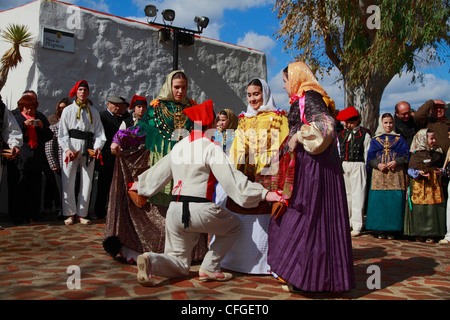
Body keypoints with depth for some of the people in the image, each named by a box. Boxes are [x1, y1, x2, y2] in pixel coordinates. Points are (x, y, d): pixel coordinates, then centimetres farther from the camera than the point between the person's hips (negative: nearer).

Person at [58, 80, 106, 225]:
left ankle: (81, 214, 9)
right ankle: (70, 213, 5)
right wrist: (67, 149, -10)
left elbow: (99, 132, 7)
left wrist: (97, 147, -11)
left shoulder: (94, 112, 15)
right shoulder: (68, 110, 10)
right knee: (68, 181, -5)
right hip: (72, 146, -2)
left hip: (88, 149, 2)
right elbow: (63, 133, 4)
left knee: (87, 181, 1)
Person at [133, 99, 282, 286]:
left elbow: (158, 173, 25)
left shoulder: (179, 147, 13)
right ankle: (209, 268, 10)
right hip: (200, 209, -6)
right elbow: (231, 178, -14)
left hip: (175, 210, 6)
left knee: (179, 264, 19)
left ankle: (150, 260, -12)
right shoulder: (211, 148, -7)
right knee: (233, 226, 22)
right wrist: (264, 194, -13)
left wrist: (139, 185, 44)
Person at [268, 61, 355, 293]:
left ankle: (302, 276, 0)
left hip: (313, 168, -10)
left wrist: (298, 137, -16)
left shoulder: (308, 98, -10)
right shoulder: (303, 100, 20)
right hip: (308, 167, 10)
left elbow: (325, 125, -23)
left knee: (305, 219, -7)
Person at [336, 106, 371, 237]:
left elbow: (367, 155, -1)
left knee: (357, 196, -3)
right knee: (345, 194, 9)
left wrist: (364, 170, -4)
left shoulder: (364, 135, -1)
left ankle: (357, 226, 2)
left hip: (357, 166, -5)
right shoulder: (341, 134, 13)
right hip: (342, 166, 5)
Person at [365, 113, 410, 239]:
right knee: (379, 200, -5)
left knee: (395, 200, -7)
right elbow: (370, 157, 8)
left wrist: (396, 161, -12)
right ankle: (380, 230, 1)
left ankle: (392, 230, 0)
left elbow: (406, 155, 5)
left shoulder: (400, 139, 13)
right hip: (379, 174, 1)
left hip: (396, 174, 0)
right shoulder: (375, 140, 14)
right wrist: (378, 164, -10)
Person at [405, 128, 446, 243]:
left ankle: (431, 234, 6)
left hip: (433, 184, 2)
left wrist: (440, 172, -4)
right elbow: (410, 170, 1)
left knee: (432, 208, -2)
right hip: (418, 184, -2)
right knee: (418, 209, -2)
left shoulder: (438, 152, 11)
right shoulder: (416, 153, 2)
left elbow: (441, 167, 17)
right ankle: (419, 233, 8)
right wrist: (418, 173, -17)